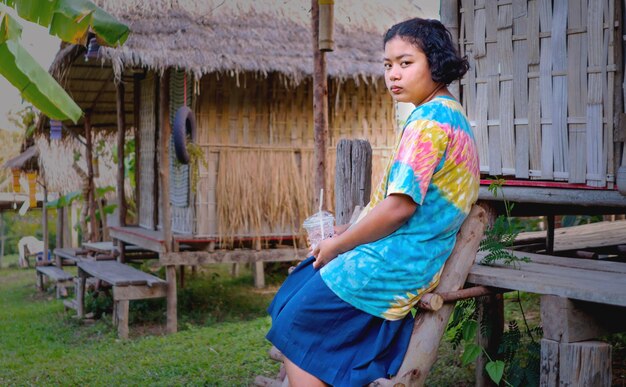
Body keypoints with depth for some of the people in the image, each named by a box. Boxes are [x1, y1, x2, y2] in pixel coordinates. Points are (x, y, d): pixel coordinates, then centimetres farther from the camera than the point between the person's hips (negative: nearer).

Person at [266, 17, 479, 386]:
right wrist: (346, 233, 13)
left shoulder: (431, 120, -17)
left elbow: (399, 206, -22)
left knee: (296, 325, -3)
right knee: (296, 292, 16)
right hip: (412, 257, 11)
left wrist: (337, 245, -10)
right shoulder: (452, 116, 16)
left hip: (396, 261, -11)